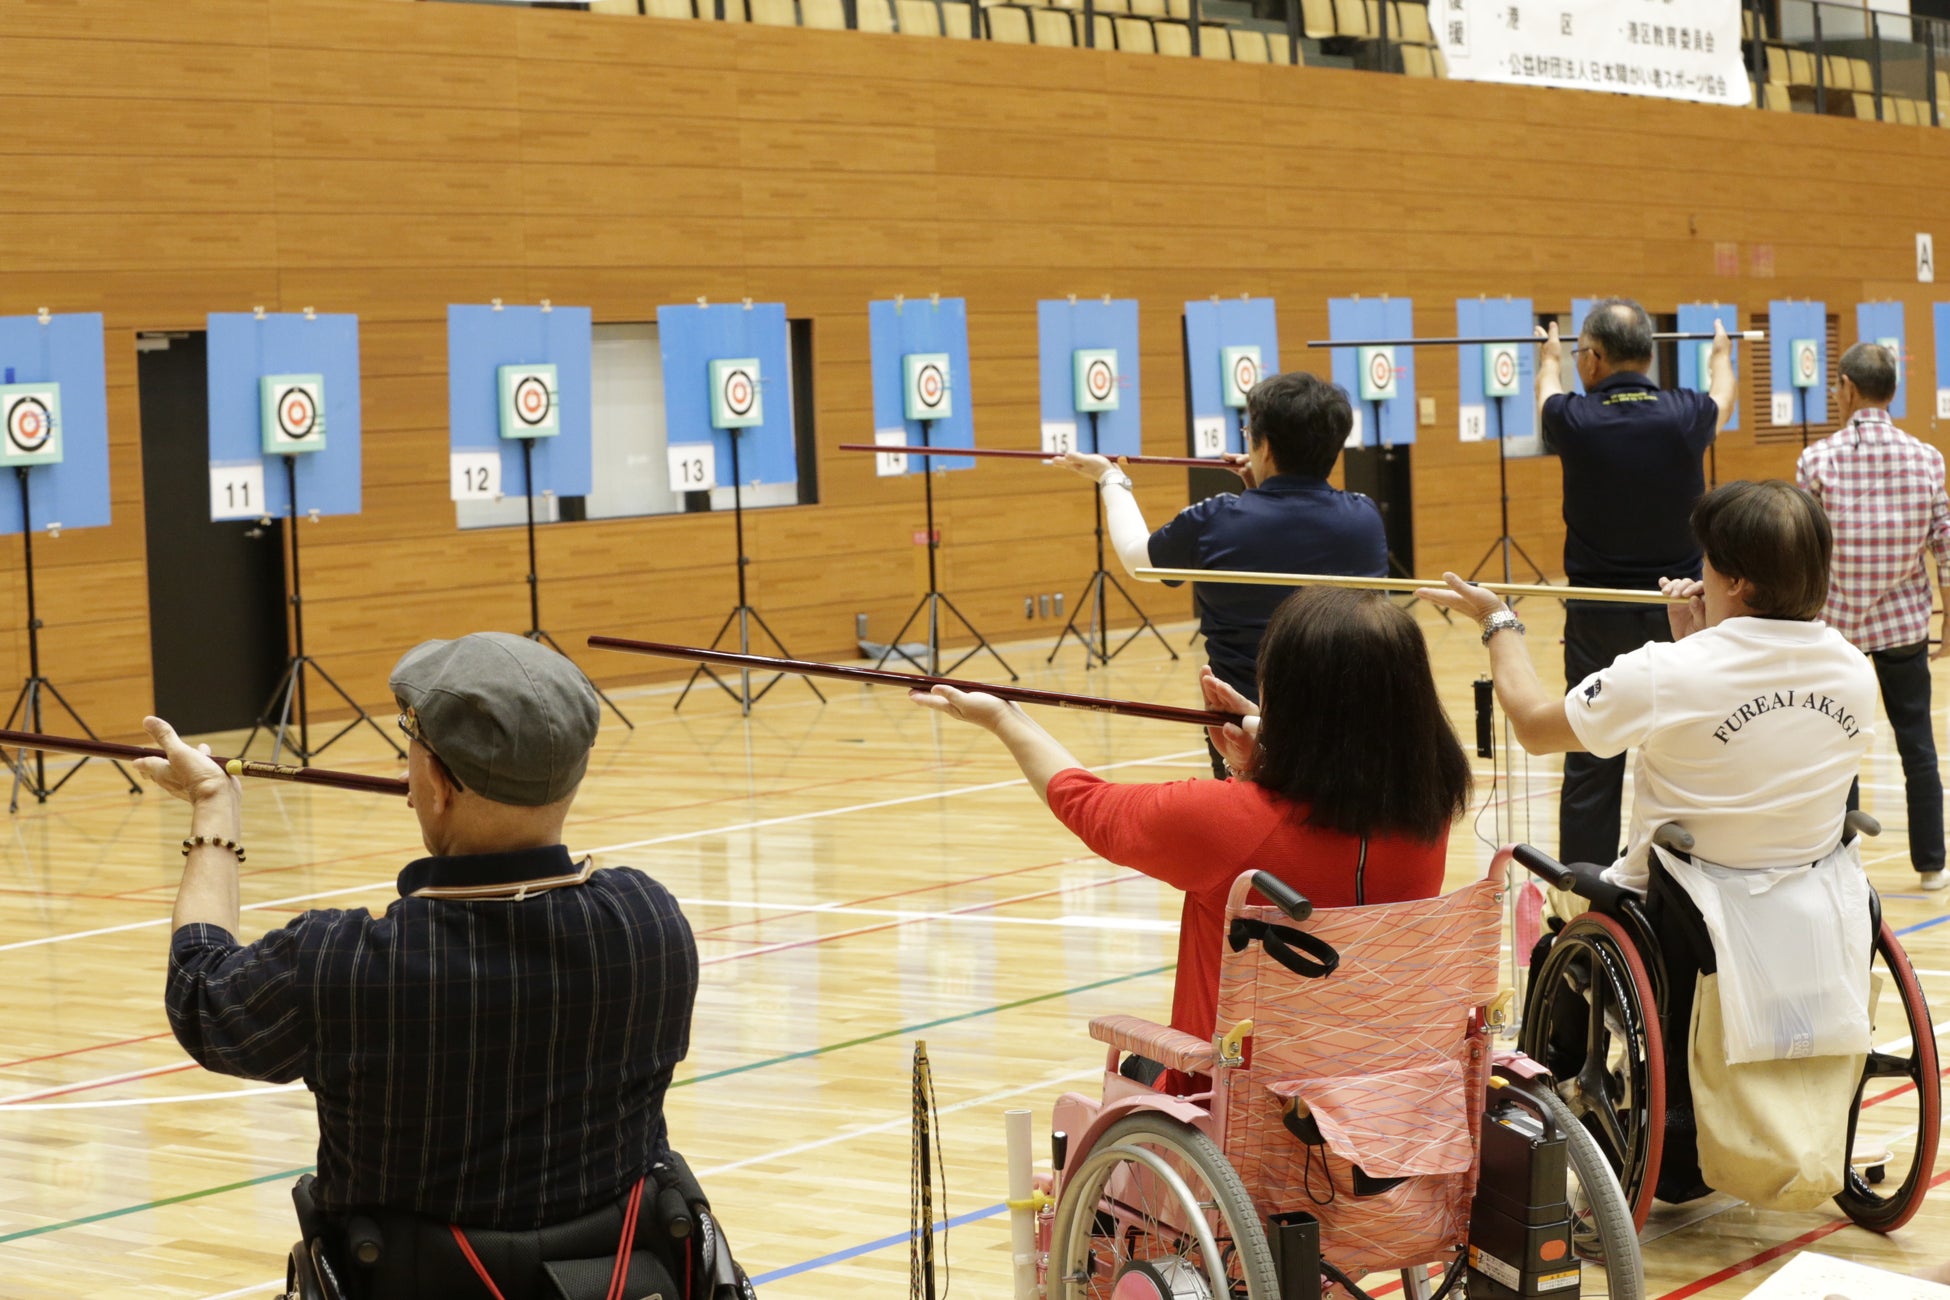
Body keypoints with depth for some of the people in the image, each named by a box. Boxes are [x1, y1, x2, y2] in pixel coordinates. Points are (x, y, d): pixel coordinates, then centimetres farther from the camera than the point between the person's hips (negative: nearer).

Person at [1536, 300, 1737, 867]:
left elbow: (1549, 395, 17)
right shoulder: (1685, 415, -8)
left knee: (1591, 768, 5)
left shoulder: (1576, 420, -10)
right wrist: (1721, 357, 42)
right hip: (1680, 617, 1)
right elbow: (1722, 400, 19)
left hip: (1598, 624, 0)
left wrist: (1551, 359, 41)